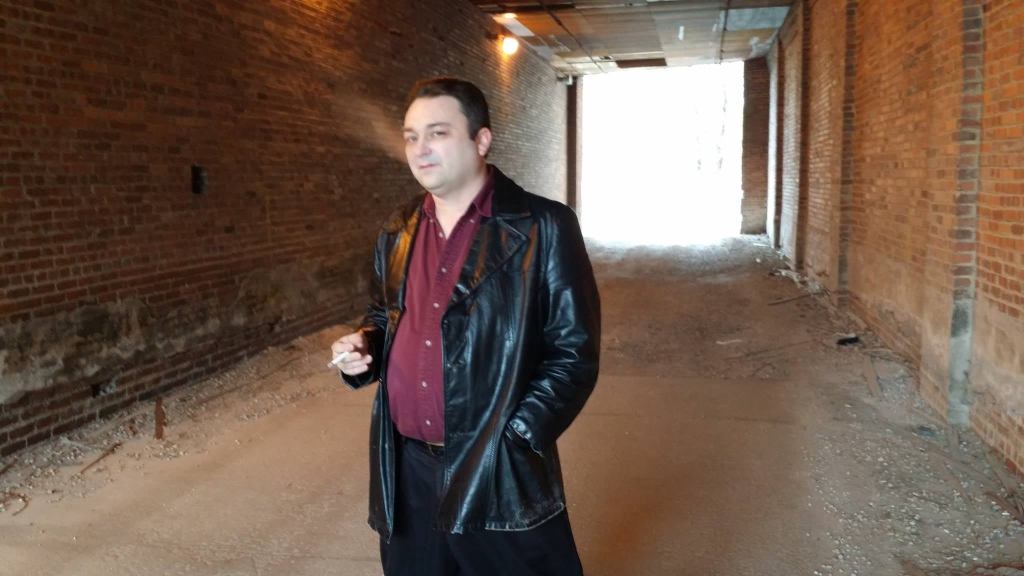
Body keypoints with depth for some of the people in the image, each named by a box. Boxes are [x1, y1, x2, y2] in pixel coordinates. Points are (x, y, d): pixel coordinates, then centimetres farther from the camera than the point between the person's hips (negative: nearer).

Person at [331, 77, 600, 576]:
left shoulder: (544, 227, -9)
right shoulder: (397, 232, 8)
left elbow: (575, 351, -9)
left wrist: (516, 439, -15)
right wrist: (364, 347, 0)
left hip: (501, 476, -5)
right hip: (407, 471, 5)